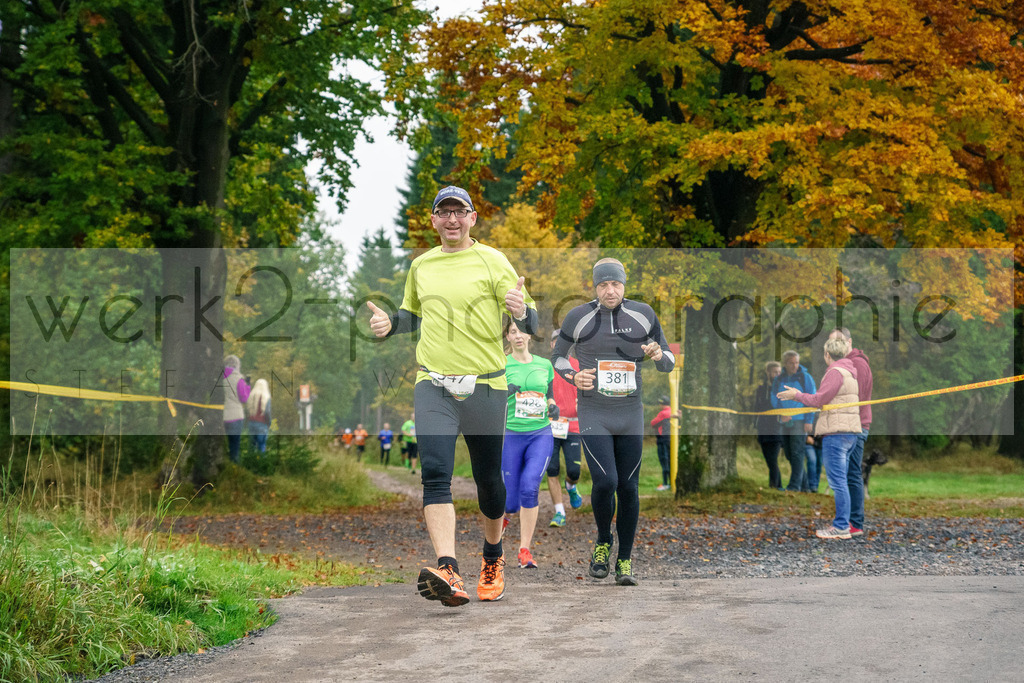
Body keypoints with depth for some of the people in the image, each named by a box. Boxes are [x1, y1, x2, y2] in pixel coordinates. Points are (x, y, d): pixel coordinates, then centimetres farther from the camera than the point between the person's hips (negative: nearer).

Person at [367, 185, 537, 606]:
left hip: (485, 385, -2)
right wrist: (389, 323, 7)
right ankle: (448, 573, -28)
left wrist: (521, 311, -26)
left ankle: (493, 557, 36)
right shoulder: (420, 266, 12)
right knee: (435, 473, -18)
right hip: (433, 385, 2)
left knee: (488, 480, 9)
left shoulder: (493, 262, 0)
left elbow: (530, 324, -2)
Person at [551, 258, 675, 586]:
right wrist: (572, 376, -10)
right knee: (605, 482, -18)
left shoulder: (643, 315, 0)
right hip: (592, 413, -2)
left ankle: (625, 560, 17)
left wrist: (658, 355, -16)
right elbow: (558, 355, 10)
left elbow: (668, 362, 8)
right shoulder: (578, 317, -5)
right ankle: (603, 542, 10)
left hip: (630, 413, 2)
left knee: (628, 488, 3)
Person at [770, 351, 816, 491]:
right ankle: (804, 482, 20)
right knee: (788, 453, 8)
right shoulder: (778, 379, 9)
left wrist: (808, 421, -10)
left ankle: (795, 484, -13)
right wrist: (780, 414, -9)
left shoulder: (805, 377, -3)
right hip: (785, 421, 5)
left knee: (797, 453, -12)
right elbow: (774, 399, 9)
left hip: (799, 421, -5)